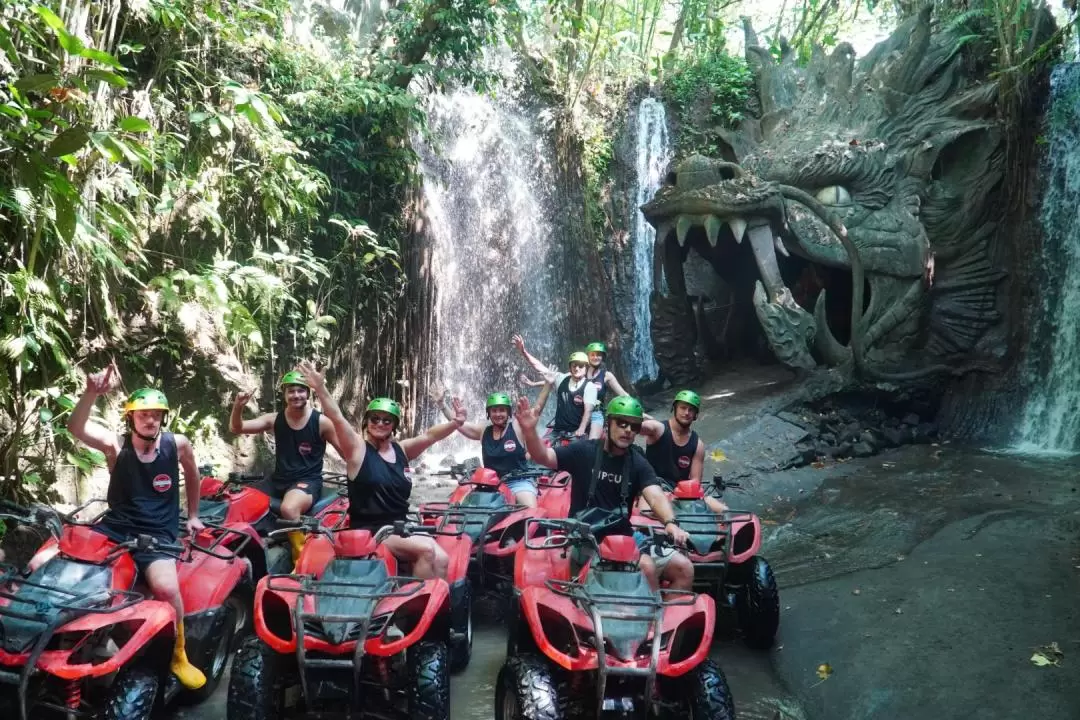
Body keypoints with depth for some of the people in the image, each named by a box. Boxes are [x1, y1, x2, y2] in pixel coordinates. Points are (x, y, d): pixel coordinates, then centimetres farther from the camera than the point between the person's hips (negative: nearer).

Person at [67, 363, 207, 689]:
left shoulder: (177, 444, -2)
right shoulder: (116, 444, -5)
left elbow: (192, 475, 18)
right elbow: (75, 427, -24)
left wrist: (193, 515, 21)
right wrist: (92, 393, -42)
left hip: (157, 534, -2)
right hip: (115, 527, 2)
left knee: (167, 588, -30)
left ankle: (178, 656, -4)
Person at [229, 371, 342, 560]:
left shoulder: (321, 422, -6)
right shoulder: (275, 419, 4)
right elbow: (236, 428, -2)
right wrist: (238, 407, -22)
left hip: (308, 481, -5)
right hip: (279, 481, 5)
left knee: (288, 509, -37)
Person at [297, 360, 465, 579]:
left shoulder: (401, 450, 12)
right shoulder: (358, 448, -1)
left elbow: (429, 436, 0)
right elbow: (337, 418, -14)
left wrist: (455, 423, -18)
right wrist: (320, 389, -28)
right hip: (369, 530, -5)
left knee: (441, 559, -18)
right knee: (426, 550, -25)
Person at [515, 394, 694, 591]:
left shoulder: (639, 463, 4)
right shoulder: (584, 451, -2)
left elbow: (656, 496, -12)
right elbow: (544, 457, -11)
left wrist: (670, 523, -33)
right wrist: (529, 430, -32)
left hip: (623, 536, 5)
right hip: (584, 535, -5)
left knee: (685, 569, -4)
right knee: (646, 567, -27)